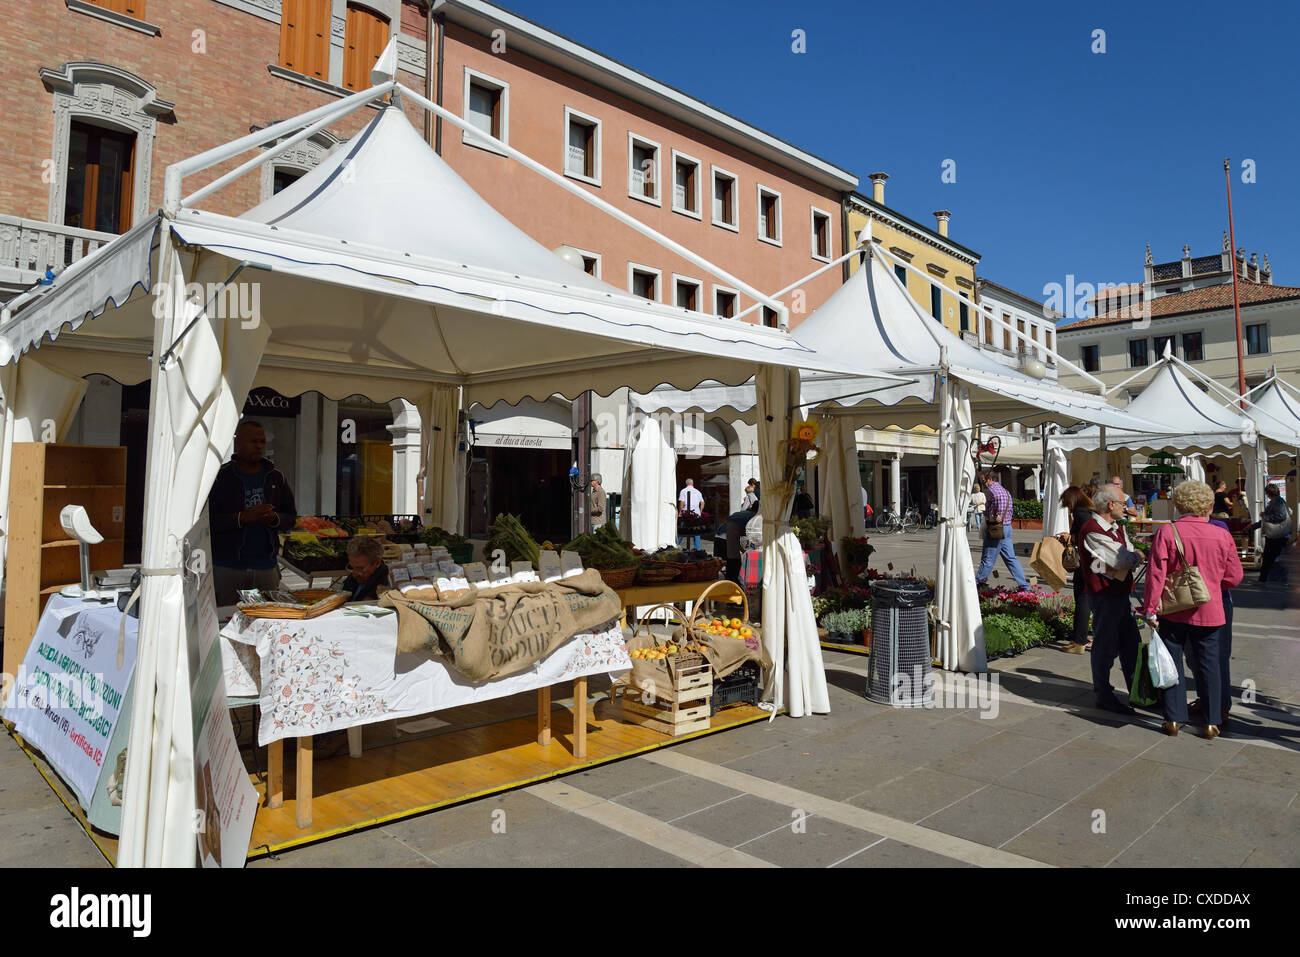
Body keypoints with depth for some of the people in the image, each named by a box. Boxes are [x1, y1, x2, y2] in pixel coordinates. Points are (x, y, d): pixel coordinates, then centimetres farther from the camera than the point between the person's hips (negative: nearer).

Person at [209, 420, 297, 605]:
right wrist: (242, 517, -20)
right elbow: (207, 519, -8)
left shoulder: (276, 477, 10)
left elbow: (291, 518, 14)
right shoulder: (220, 476, -1)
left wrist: (274, 519, -8)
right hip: (227, 566, -3)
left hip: (266, 565, 3)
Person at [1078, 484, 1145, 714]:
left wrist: (1131, 558, -15)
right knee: (1106, 646, 1)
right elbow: (1124, 559, -19)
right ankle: (1104, 697, 13)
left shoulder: (1117, 527, 13)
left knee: (1130, 644, 17)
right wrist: (1138, 556, 1)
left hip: (1120, 593, 9)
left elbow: (1129, 557, 7)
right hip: (1104, 595, -9)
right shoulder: (1093, 531, -19)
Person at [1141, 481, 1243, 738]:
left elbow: (1156, 574, -12)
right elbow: (1235, 577, 4)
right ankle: (1211, 722, 18)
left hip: (1173, 611, -2)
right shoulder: (1222, 536, -2)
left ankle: (1173, 719, 12)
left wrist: (1150, 609, -7)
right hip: (1209, 611, 2)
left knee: (1172, 664, 8)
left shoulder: (1166, 533, -10)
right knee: (1208, 666, 12)